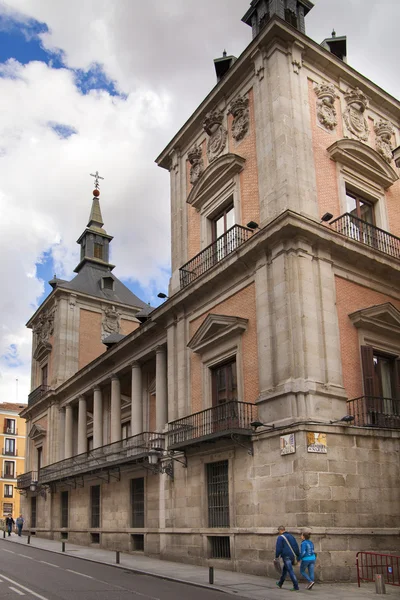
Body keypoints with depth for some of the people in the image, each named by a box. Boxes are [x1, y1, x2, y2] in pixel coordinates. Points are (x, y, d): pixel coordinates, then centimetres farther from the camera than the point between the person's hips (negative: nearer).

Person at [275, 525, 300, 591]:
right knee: (284, 569, 22)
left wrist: (276, 557, -4)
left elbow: (278, 548, -11)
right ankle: (280, 583, 35)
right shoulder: (291, 536, 14)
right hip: (292, 556, 8)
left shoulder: (280, 537, -6)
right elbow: (296, 546, 14)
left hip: (286, 556, -8)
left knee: (290, 571, -7)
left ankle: (296, 587, -12)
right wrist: (298, 556, 17)